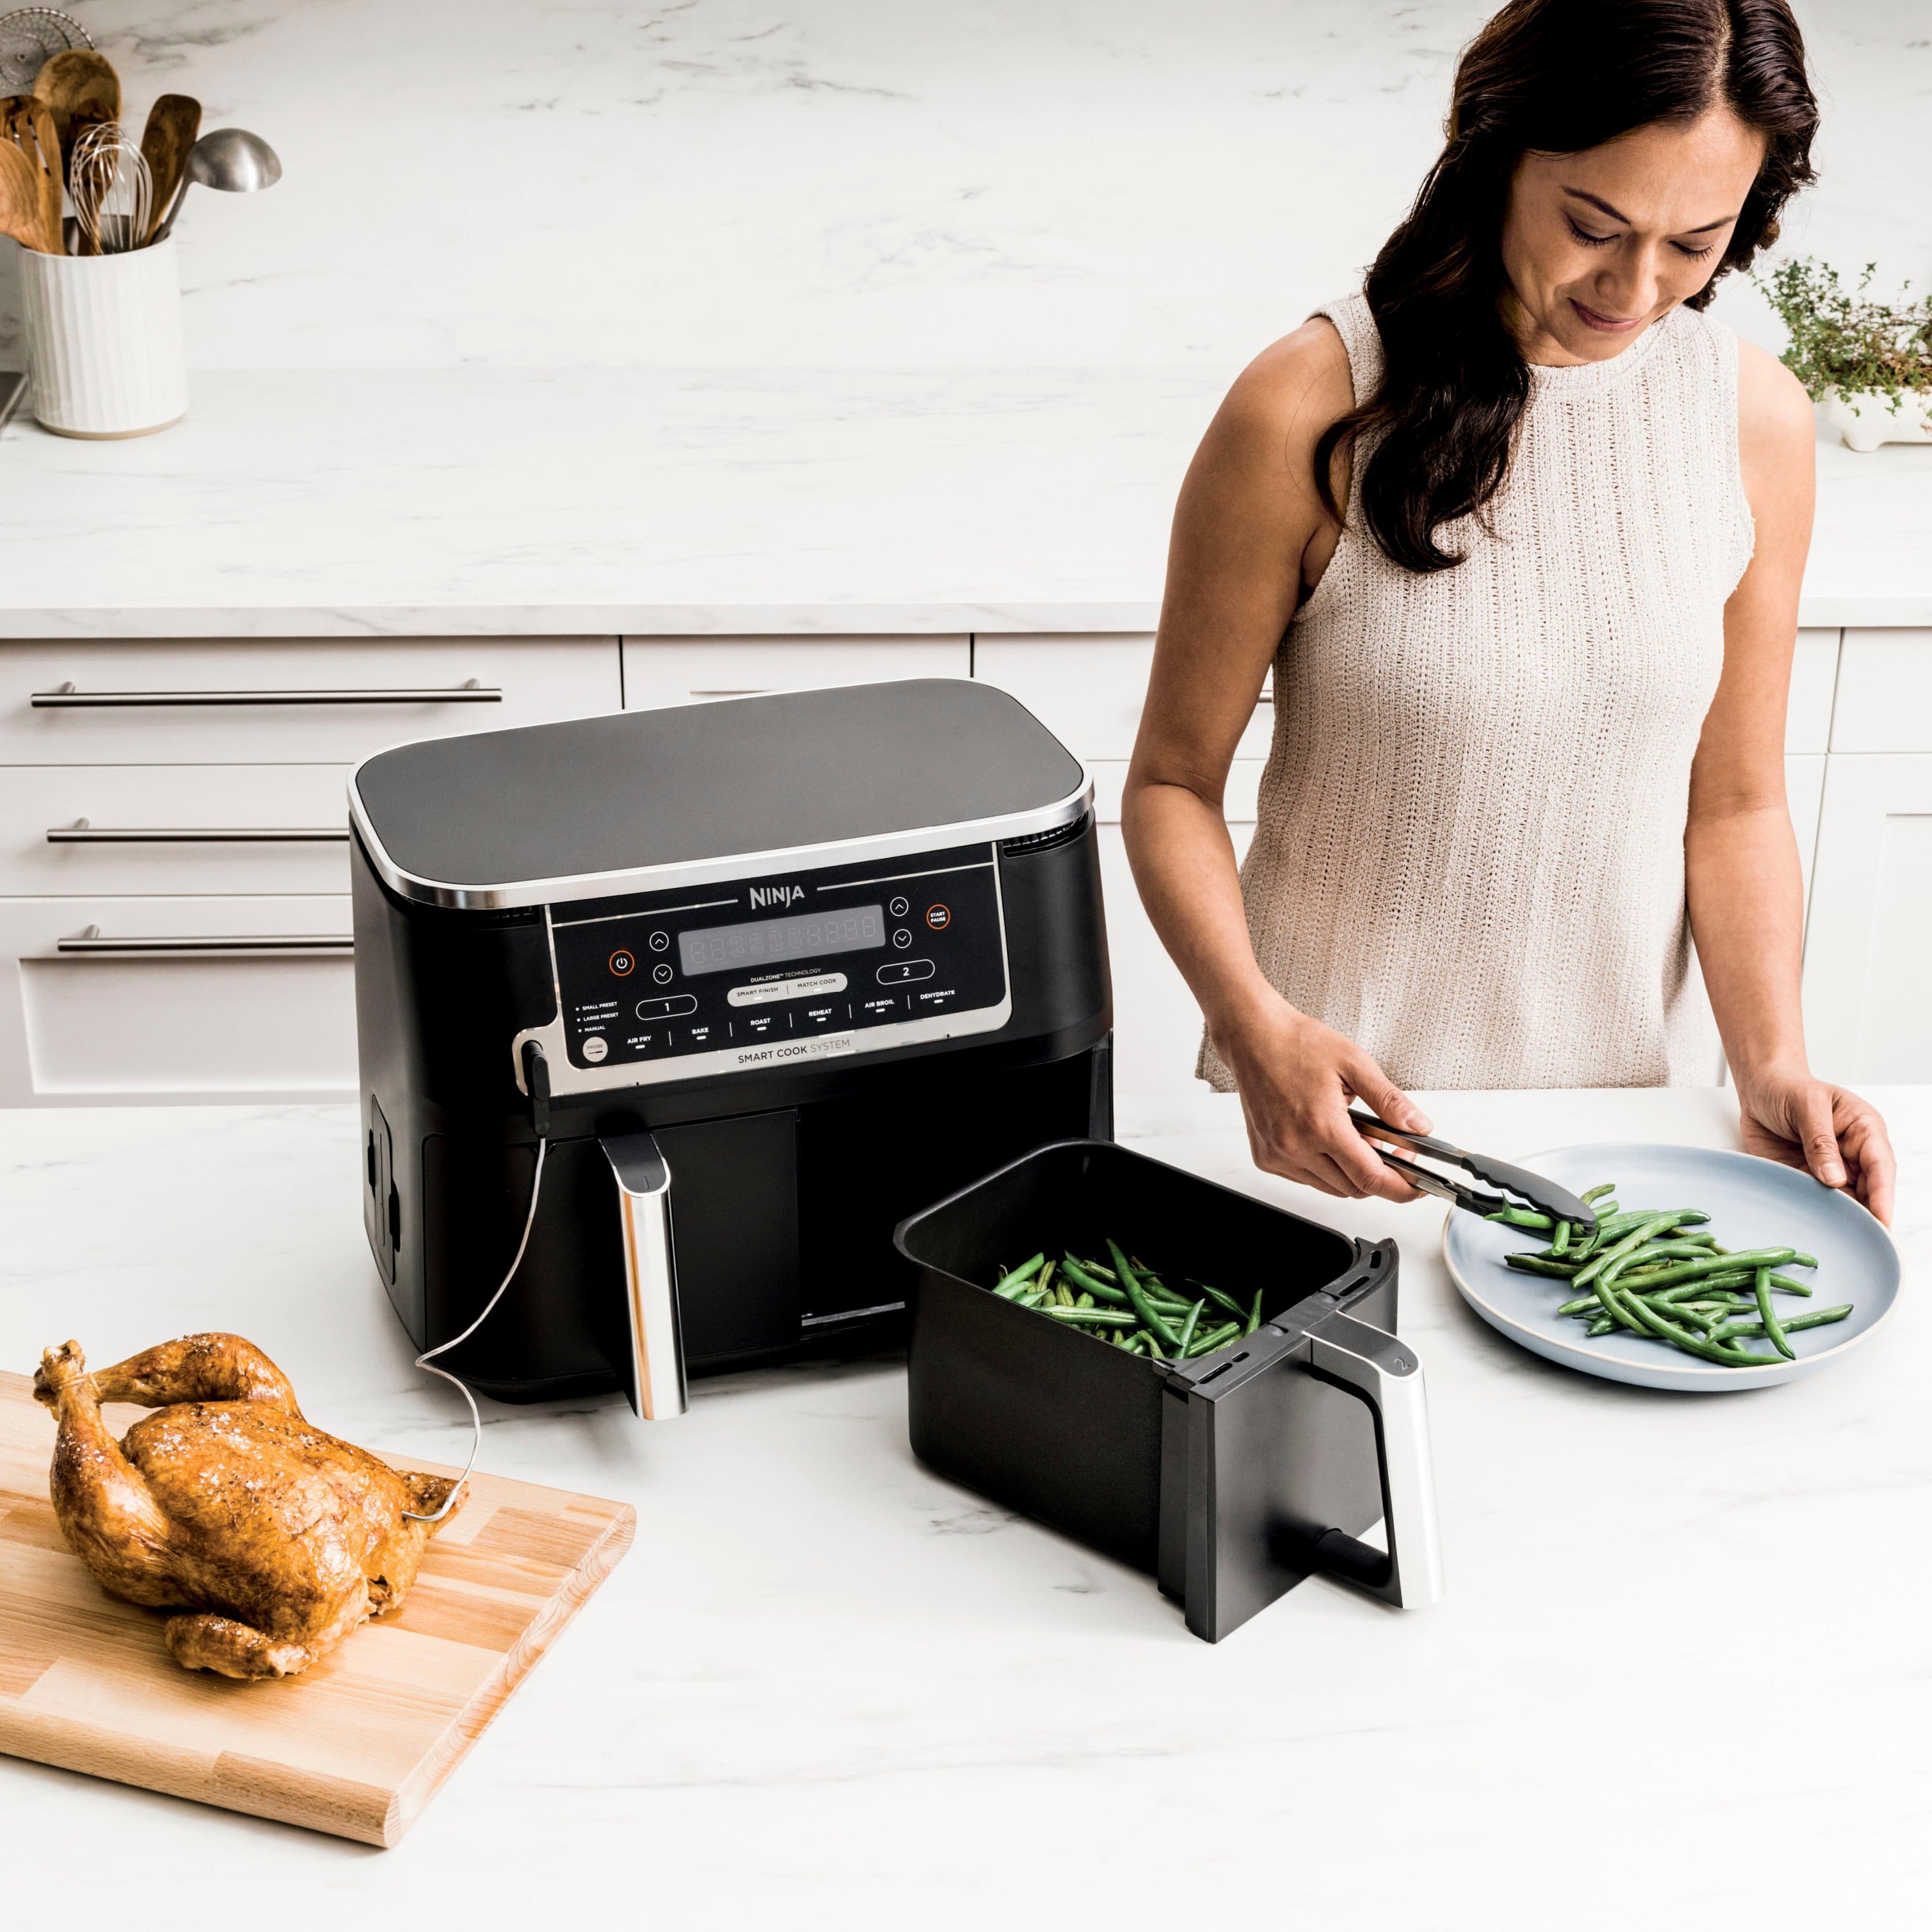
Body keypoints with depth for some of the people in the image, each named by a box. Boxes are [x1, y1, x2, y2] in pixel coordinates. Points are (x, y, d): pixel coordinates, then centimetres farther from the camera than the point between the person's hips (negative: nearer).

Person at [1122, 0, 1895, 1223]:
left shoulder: (1755, 420, -6)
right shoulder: (1311, 412, -17)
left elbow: (1735, 803, 1)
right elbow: (1174, 780, -11)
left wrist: (1773, 1067, -12)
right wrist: (1257, 1027, -27)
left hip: (1627, 1089, 3)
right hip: (1337, 1088, -3)